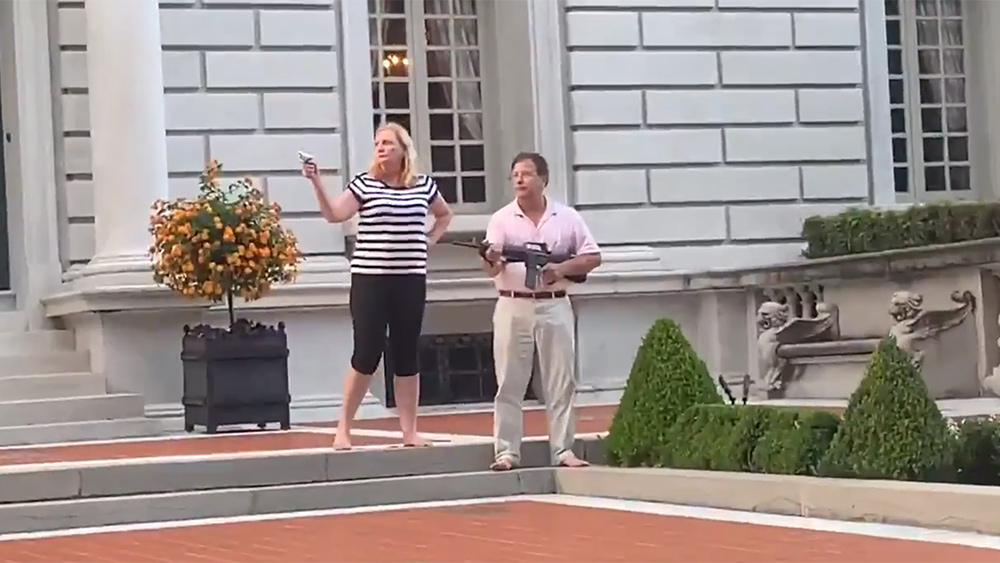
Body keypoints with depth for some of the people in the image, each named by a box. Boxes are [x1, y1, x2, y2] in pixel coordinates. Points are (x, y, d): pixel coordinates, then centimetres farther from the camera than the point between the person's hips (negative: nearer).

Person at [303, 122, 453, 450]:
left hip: (411, 280, 3)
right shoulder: (364, 184, -2)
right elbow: (334, 215, -15)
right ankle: (343, 429, 4)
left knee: (406, 355, 6)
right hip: (369, 279, -3)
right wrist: (317, 183, -25)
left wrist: (429, 239, 10)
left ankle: (410, 431, 12)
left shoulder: (424, 186, 7)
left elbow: (444, 215, 26)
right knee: (366, 354, -5)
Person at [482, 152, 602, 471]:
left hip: (554, 307, 1)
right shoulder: (502, 219, 1)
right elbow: (491, 270, -9)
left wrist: (562, 269, -11)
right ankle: (506, 452, 3)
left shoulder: (567, 217, 5)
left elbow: (593, 257, 5)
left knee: (561, 382, 2)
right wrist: (491, 259, -33)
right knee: (509, 384, -1)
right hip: (514, 307, -1)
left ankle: (563, 450, 7)